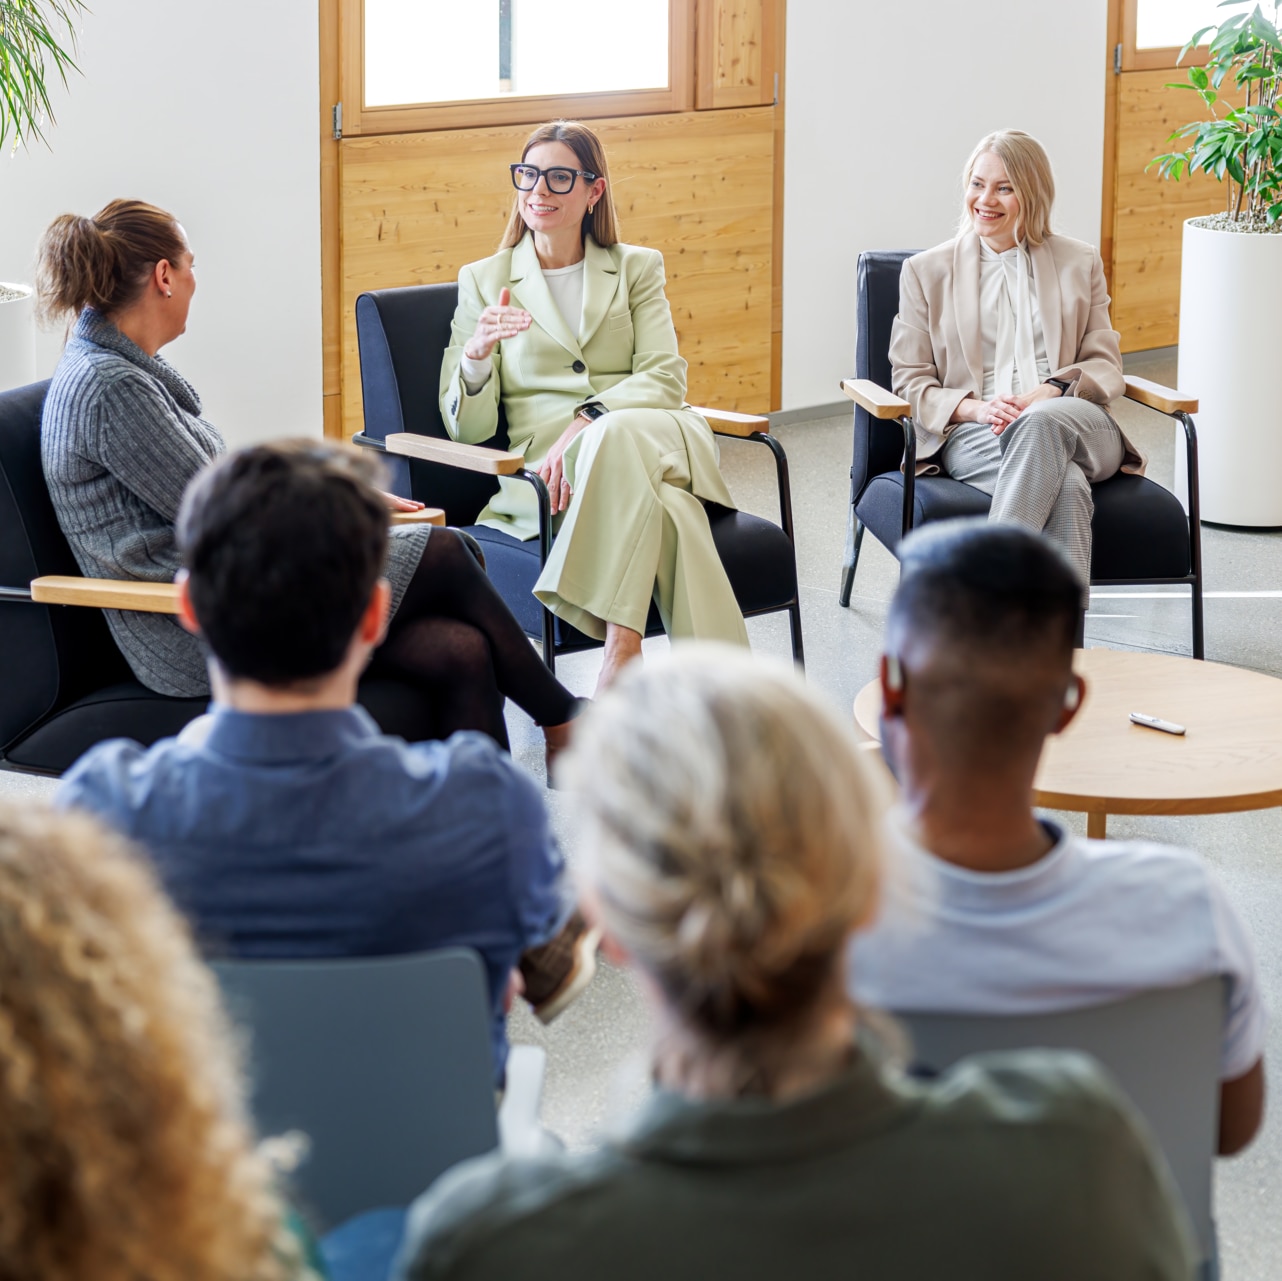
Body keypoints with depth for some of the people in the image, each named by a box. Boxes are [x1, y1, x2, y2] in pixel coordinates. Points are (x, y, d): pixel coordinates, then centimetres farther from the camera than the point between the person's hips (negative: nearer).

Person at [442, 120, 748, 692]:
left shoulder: (638, 268, 19)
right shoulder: (484, 280, 17)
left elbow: (666, 378, 2)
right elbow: (467, 426, 7)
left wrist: (588, 422, -19)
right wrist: (477, 353, -17)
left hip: (647, 437, 1)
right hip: (542, 465, -1)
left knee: (618, 436, -41)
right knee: (664, 506, -38)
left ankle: (622, 652, -46)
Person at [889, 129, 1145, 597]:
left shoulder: (1080, 263, 20)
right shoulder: (926, 271, 17)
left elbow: (1106, 368, 13)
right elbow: (909, 382, 11)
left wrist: (1043, 397, -10)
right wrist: (976, 408, -10)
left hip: (1079, 426, 1)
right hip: (973, 435, -1)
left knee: (1041, 424, -40)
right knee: (1065, 486, -38)